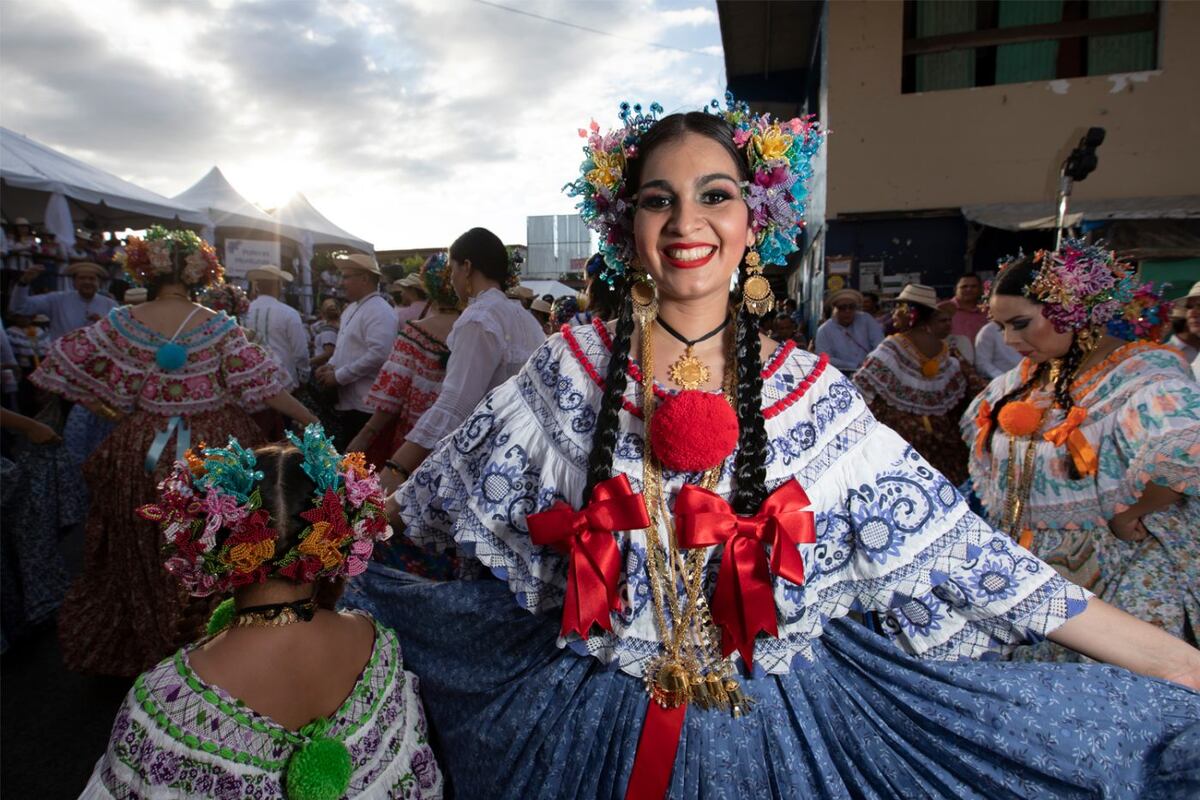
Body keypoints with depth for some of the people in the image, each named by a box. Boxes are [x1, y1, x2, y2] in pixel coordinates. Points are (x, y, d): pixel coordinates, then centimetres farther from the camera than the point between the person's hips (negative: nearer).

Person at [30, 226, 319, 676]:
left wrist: (104, 411, 12)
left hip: (140, 453, 2)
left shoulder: (121, 324, -4)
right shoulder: (218, 328, -11)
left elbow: (61, 369, 1)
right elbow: (262, 385, -14)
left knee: (141, 554, 20)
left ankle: (140, 648, 38)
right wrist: (311, 421, -5)